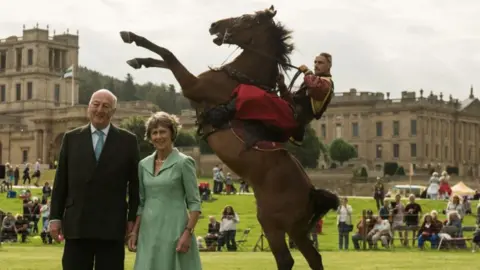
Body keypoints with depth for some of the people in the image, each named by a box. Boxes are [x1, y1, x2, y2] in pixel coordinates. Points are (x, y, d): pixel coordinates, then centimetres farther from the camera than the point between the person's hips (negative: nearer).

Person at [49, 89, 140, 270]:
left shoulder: (127, 140, 4)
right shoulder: (71, 138, 9)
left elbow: (135, 183, 4)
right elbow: (61, 181, 8)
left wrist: (133, 218, 0)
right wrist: (55, 217, 4)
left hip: (112, 226, -1)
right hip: (76, 224, 1)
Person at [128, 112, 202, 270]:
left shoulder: (183, 162, -4)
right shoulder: (144, 165, 11)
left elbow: (194, 203, -6)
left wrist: (187, 233, -16)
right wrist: (134, 232, 8)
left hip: (174, 230, -5)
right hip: (148, 232, 5)